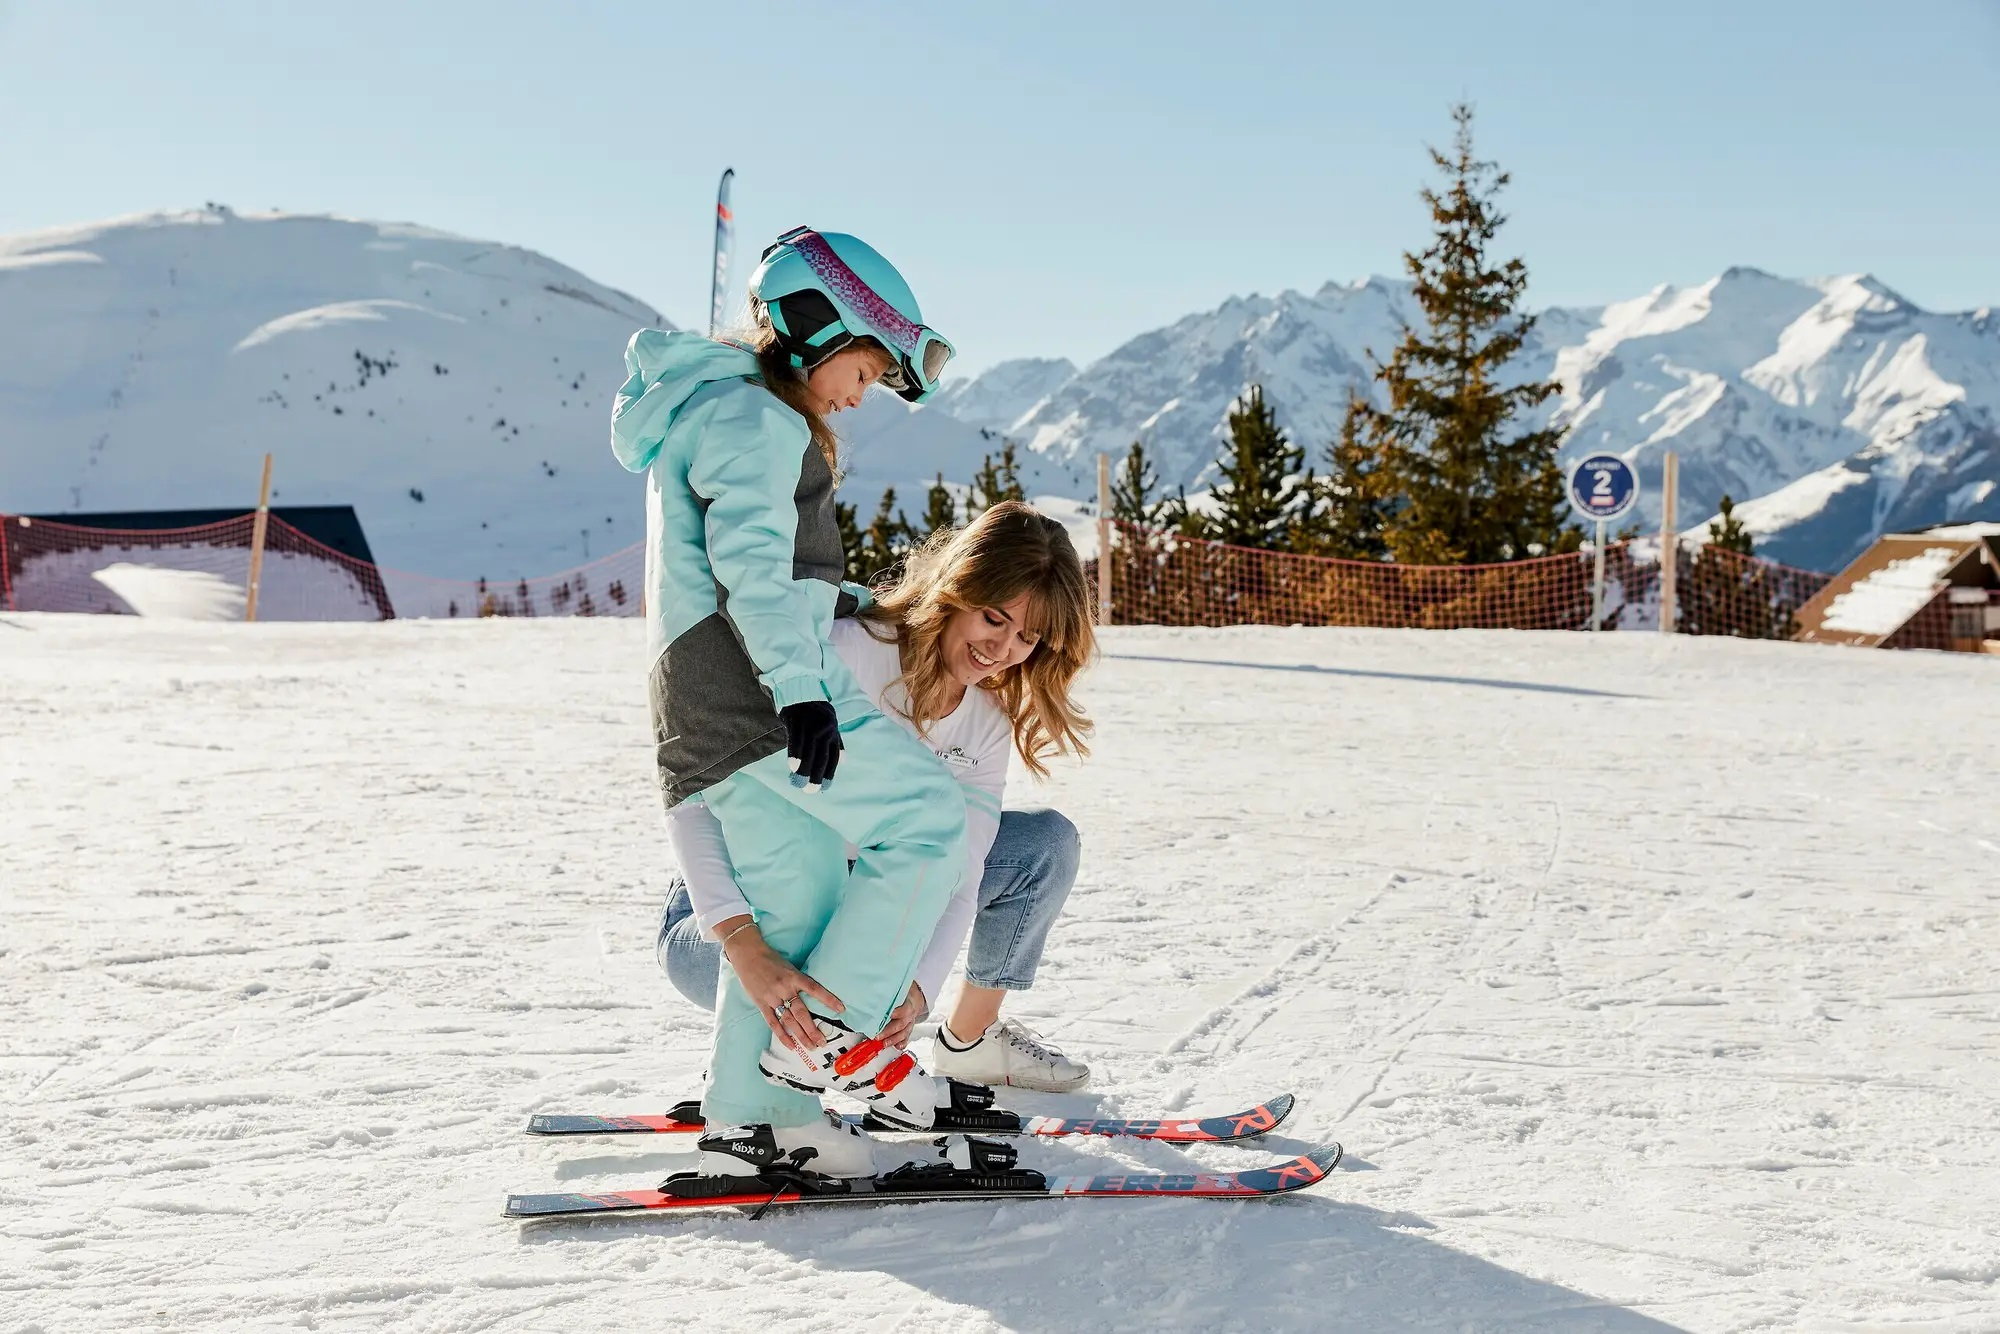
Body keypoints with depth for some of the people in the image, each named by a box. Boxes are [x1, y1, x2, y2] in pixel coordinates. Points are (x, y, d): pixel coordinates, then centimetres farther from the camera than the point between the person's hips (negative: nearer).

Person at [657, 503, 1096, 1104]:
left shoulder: (988, 721, -6)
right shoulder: (845, 654, -29)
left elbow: (958, 877, -12)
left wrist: (917, 988, -32)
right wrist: (746, 947, -47)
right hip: (720, 919, -6)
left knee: (1049, 841, -2)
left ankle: (970, 1038, 16)